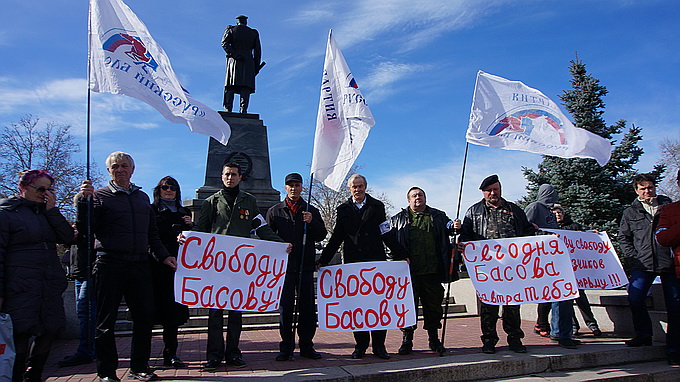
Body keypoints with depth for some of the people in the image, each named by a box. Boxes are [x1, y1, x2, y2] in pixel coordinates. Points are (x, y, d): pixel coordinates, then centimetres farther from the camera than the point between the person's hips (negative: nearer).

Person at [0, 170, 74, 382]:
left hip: (51, 285, 6)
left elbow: (67, 237, 5)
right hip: (20, 286, -6)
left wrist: (52, 209, -2)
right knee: (20, 335, -7)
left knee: (49, 332, 7)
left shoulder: (46, 211, 16)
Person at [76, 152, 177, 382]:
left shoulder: (142, 197, 19)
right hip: (110, 265, -3)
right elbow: (86, 230, -4)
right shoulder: (99, 196, 6)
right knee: (106, 320, 3)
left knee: (145, 316, 4)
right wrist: (84, 200, -14)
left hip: (139, 265, 4)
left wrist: (163, 256, 13)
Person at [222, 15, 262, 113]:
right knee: (246, 87, -6)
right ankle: (243, 110, -18)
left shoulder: (231, 29, 13)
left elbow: (224, 43, -3)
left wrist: (234, 54, -10)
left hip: (234, 61, 0)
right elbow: (257, 51, 11)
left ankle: (227, 109, -9)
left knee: (230, 87, -1)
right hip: (248, 62, 0)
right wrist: (256, 66, 10)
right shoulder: (254, 33, 17)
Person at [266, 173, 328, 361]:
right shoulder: (275, 211, 10)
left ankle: (306, 346, 15)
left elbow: (322, 235, 7)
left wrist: (312, 222, -11)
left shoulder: (311, 211, 12)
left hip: (306, 265, 1)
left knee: (307, 307, 4)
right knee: (285, 307, 3)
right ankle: (286, 347, 12)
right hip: (284, 265, -1)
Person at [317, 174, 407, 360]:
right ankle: (361, 345, 13)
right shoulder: (343, 210, 11)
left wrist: (401, 255, 4)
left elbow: (386, 234, 9)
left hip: (376, 261, 0)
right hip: (353, 263, 1)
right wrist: (323, 260, 3)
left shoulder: (377, 206, 10)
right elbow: (336, 238, 10)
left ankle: (379, 345, 9)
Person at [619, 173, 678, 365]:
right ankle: (643, 335, 6)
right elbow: (623, 238, 13)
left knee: (674, 305, -1)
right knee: (635, 299, -14)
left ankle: (673, 347, 10)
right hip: (643, 264, 0)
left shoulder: (669, 206, 14)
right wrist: (634, 256, 1)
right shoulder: (630, 212, 14)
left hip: (669, 263, 0)